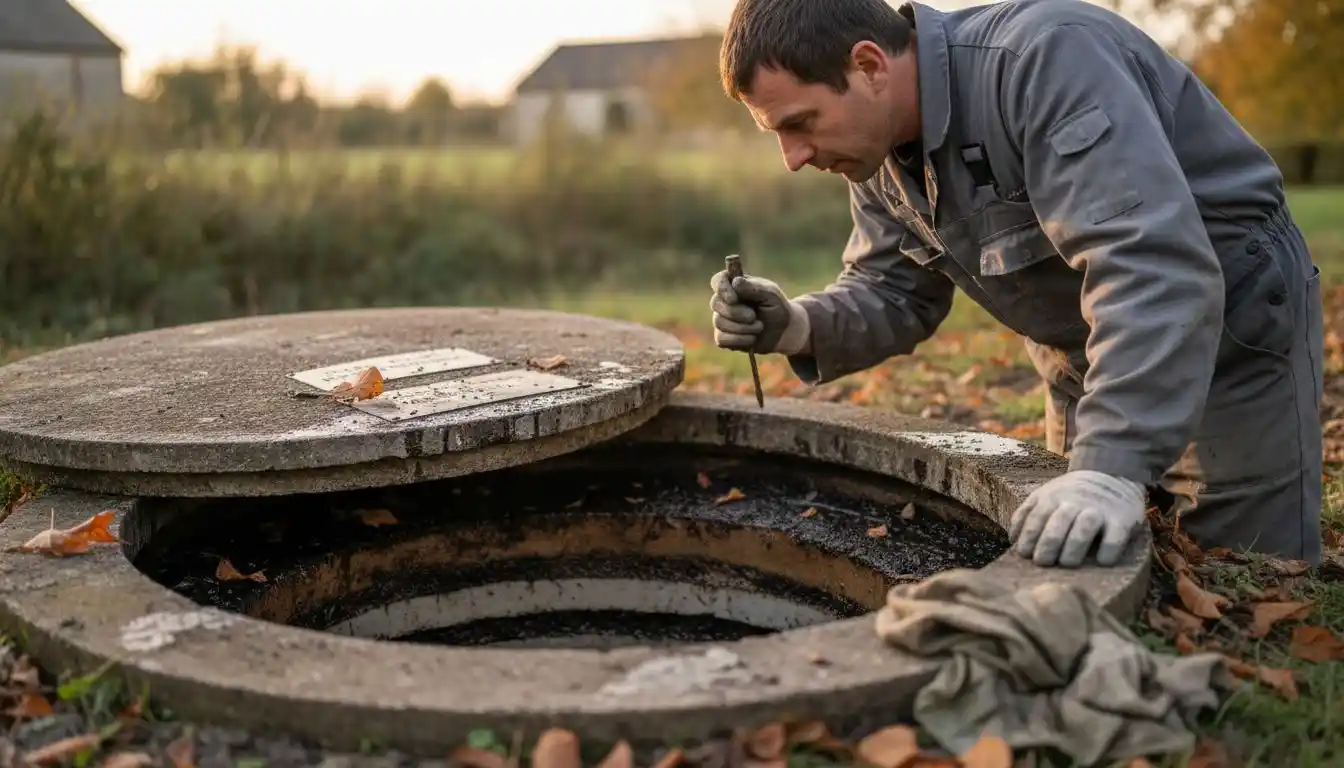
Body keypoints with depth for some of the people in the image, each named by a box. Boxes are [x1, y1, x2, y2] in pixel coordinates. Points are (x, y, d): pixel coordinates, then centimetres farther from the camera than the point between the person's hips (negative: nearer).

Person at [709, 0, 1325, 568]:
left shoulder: (1045, 57, -32)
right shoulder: (879, 151, -6)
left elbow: (1150, 268, -42)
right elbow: (892, 292, 0)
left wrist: (1113, 467, -50)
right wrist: (801, 326, -21)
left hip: (1233, 335, -7)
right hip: (1084, 363, 7)